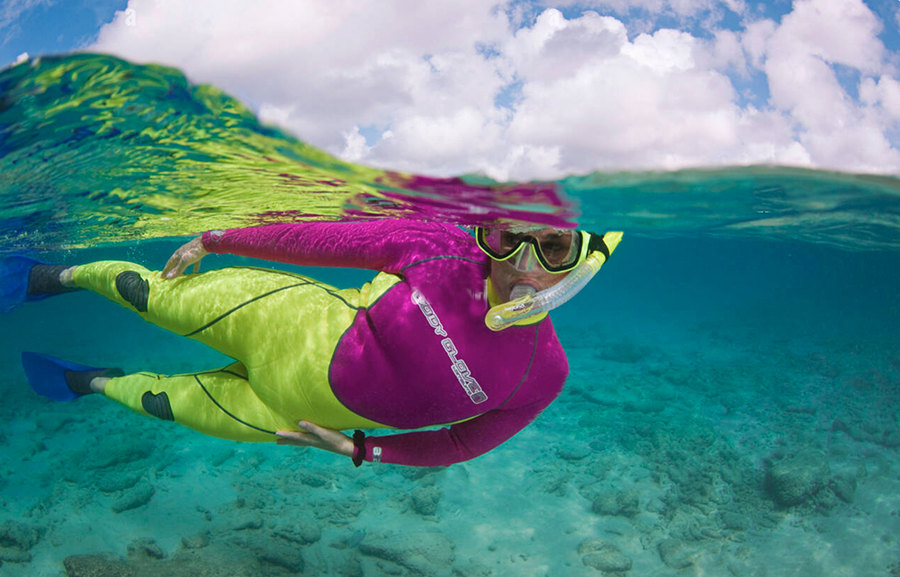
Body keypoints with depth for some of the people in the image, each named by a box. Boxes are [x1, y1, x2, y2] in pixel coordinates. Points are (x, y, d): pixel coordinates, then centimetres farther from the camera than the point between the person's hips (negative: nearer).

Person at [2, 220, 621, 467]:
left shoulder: (543, 373, -23)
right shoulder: (447, 249, -26)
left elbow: (459, 442, -8)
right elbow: (321, 238, -16)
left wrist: (355, 447, -9)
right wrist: (215, 239, -8)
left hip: (305, 408, 1)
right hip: (300, 321, -1)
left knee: (177, 402, 18)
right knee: (163, 297, 6)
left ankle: (91, 381, 53)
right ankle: (62, 275, 43)